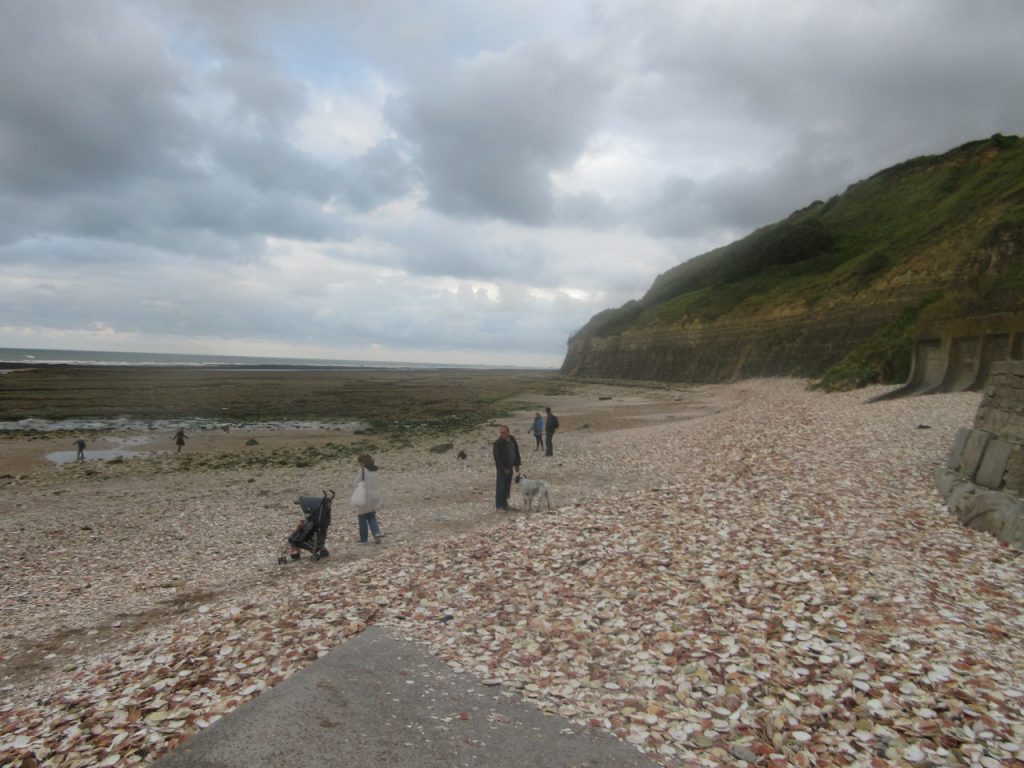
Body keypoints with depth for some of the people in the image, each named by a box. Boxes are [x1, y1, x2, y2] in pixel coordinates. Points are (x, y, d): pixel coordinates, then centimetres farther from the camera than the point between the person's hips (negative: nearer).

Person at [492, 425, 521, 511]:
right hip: (502, 468, -6)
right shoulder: (498, 443, -16)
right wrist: (504, 468, -17)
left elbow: (516, 452, 13)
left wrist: (517, 464, 10)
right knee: (501, 487, -4)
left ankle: (504, 503, 26)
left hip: (509, 467, 6)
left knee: (507, 486, 14)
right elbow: (497, 457, -17)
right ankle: (499, 506, 2)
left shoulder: (512, 440, 3)